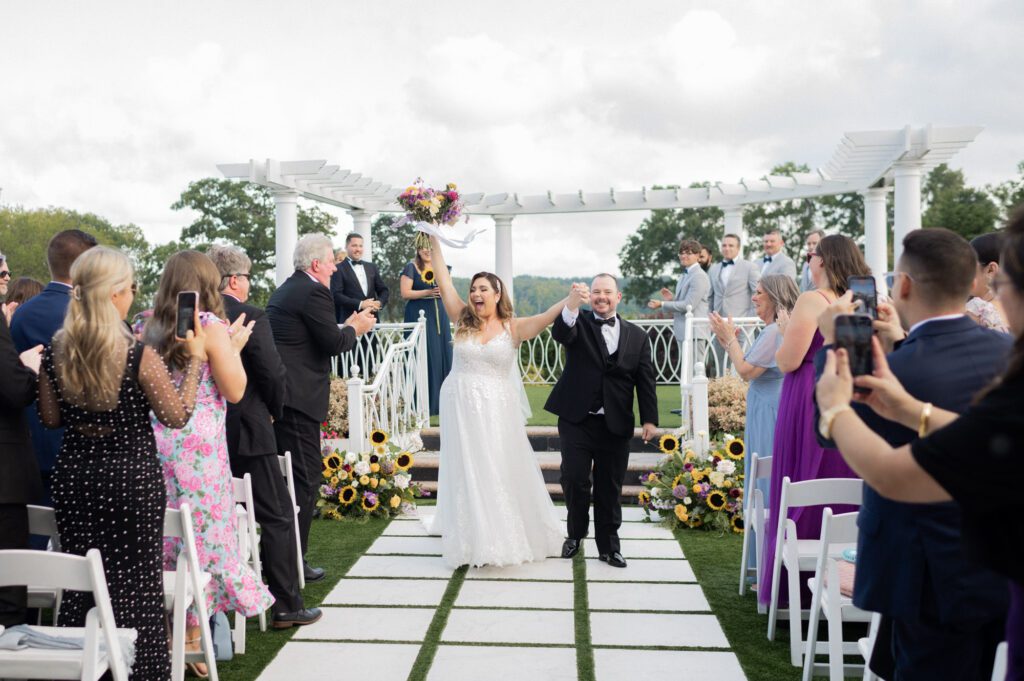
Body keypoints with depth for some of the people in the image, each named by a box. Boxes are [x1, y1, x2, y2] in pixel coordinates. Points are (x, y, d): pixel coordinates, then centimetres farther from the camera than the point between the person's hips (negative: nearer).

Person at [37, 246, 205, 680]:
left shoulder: (55, 352, -4)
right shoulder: (139, 356, -18)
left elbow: (50, 419, 7)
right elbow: (177, 416, -9)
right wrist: (195, 360, -2)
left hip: (74, 477, 4)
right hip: (132, 478, -4)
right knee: (135, 581, 8)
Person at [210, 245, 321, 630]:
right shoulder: (250, 317, -14)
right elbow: (272, 373, -17)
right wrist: (274, 410, 3)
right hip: (246, 431, -6)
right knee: (278, 517, 6)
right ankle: (286, 606, 10)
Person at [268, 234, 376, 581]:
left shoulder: (284, 290, 19)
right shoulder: (314, 292, -12)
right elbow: (333, 343, -13)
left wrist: (347, 325, 21)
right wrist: (355, 328, 5)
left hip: (276, 394, 10)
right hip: (297, 396, -10)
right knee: (306, 477, -5)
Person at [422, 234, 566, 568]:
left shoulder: (513, 328, -2)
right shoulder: (463, 320, 2)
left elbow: (546, 317, -18)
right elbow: (444, 281, 0)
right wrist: (434, 241, -3)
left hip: (497, 410, -1)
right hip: (461, 407, 1)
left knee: (503, 470, 5)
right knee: (467, 472, 8)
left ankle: (509, 535, 21)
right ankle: (473, 536, 21)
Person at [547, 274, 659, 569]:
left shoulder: (637, 336, 8)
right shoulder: (579, 323, 2)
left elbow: (645, 381, 5)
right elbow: (561, 333, -22)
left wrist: (649, 419, -4)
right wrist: (572, 304, -42)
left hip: (616, 425, 2)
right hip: (577, 420, -1)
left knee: (610, 488, 8)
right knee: (574, 479, -2)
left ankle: (608, 546, 22)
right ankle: (575, 533, 23)